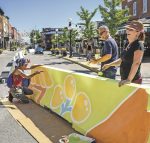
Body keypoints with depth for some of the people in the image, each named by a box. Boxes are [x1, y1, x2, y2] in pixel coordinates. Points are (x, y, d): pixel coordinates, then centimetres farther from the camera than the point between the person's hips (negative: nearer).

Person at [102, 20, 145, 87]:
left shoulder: (138, 45, -16)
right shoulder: (129, 45, 10)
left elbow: (136, 63, -27)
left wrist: (129, 79, -34)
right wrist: (109, 64, 19)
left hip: (133, 80, -8)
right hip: (124, 79, 8)